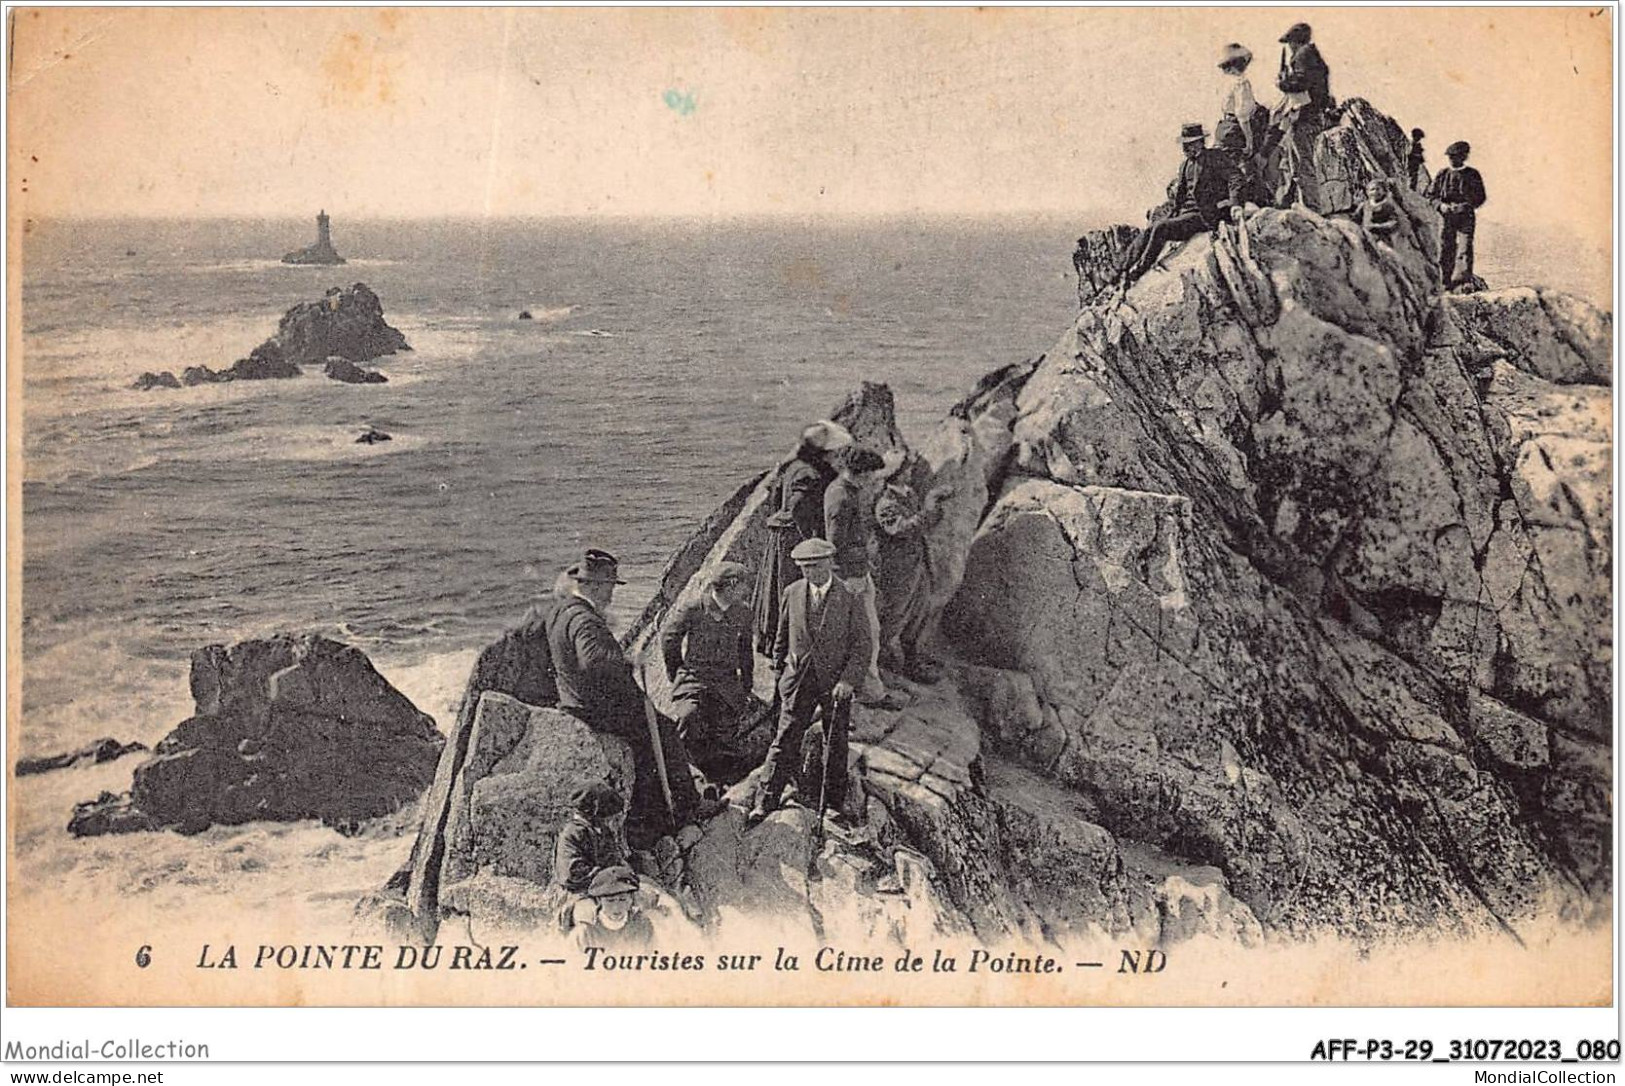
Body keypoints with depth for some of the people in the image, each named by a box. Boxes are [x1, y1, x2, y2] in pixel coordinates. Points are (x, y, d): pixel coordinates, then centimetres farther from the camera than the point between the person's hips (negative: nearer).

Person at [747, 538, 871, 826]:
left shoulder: (850, 598, -8)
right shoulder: (792, 594, 2)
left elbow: (861, 645, -7)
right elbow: (782, 636, 14)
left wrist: (849, 680, -16)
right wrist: (779, 670, 15)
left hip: (837, 682, -1)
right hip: (799, 680, 1)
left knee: (836, 745, 10)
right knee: (785, 741, -4)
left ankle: (833, 806, 23)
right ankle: (766, 802, -2)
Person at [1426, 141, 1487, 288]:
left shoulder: (1472, 174, 5)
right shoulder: (1442, 174, 11)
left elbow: (1480, 197, 4)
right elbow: (1431, 195, 12)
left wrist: (1465, 206, -13)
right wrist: (1441, 205, -8)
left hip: (1466, 216, -2)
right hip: (1447, 216, 2)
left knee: (1466, 244, -16)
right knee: (1445, 248, 0)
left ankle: (1465, 273, -23)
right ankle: (1447, 282, 7)